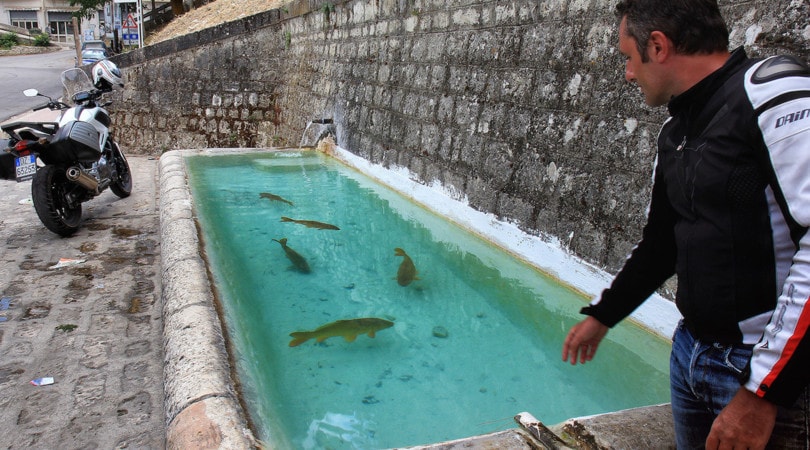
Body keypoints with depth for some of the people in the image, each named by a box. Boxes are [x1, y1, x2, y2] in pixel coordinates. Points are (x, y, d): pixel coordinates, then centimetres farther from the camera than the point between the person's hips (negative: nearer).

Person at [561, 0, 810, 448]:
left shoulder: (774, 91, -16)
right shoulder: (676, 131, 10)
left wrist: (763, 389, -24)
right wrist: (601, 314, 26)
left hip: (774, 374, -7)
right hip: (690, 353, 8)